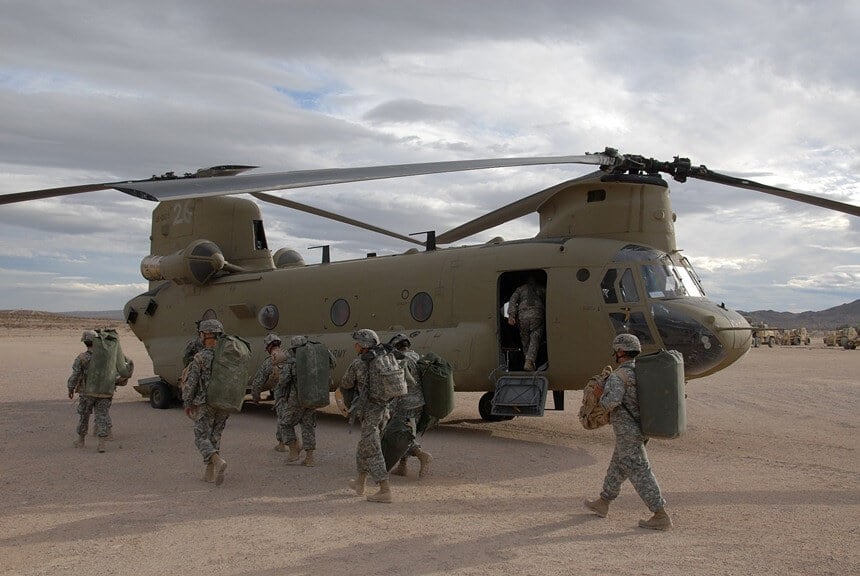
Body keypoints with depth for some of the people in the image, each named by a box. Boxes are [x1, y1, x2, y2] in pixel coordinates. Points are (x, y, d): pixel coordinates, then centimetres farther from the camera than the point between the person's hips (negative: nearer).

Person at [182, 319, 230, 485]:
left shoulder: (200, 357, -12)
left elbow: (191, 383, -10)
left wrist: (187, 403, 2)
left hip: (205, 404, -5)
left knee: (202, 438, 2)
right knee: (215, 437, 15)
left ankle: (218, 462, -22)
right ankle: (210, 472, 15)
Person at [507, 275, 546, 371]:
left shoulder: (520, 289, 23)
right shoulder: (542, 289, 23)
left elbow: (513, 300, 6)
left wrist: (511, 315, -2)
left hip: (523, 315, 1)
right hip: (537, 315, -1)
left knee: (525, 340, 12)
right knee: (535, 339, -6)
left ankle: (528, 361, 13)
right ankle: (529, 361, -23)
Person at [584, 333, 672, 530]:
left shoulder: (619, 376, -19)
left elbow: (612, 401, -31)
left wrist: (602, 398, -10)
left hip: (627, 431, -9)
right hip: (641, 427, 9)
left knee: (639, 473, -5)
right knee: (618, 466, 20)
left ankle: (661, 516, -3)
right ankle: (602, 504, 33)